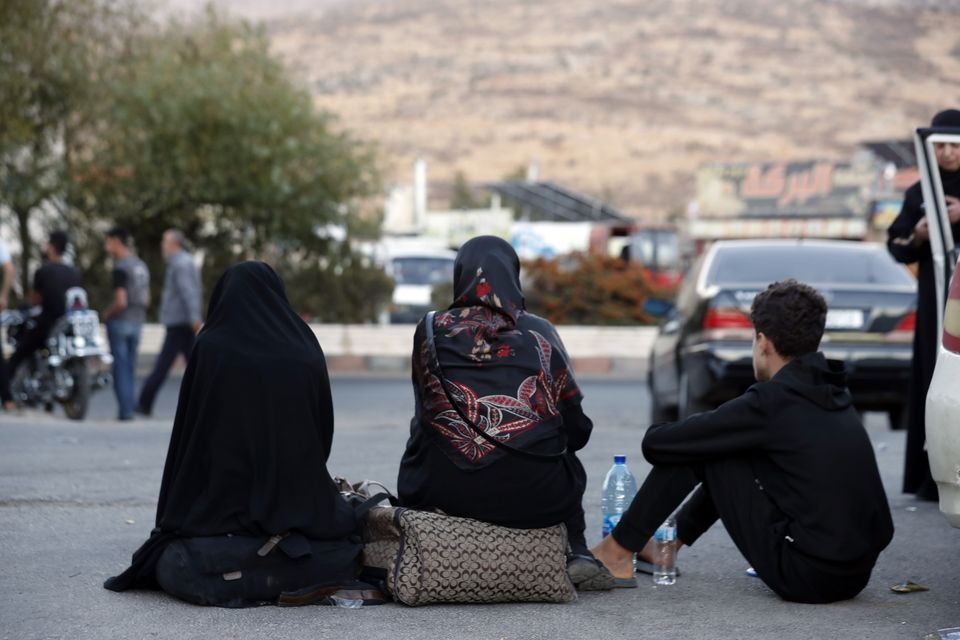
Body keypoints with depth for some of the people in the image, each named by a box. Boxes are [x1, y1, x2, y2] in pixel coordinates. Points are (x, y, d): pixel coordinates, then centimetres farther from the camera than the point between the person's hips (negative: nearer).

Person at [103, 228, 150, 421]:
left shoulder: (120, 267, -15)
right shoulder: (141, 266, 12)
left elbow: (120, 301, -20)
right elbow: (146, 299, 16)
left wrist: (107, 315, -4)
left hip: (120, 321, -7)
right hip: (137, 322, 8)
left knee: (120, 367, -3)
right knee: (130, 367, 12)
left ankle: (125, 409, -4)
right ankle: (130, 408, 13)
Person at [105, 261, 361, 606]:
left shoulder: (211, 348, -6)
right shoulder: (306, 350, 1)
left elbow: (189, 436, -3)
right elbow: (324, 434, 9)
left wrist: (172, 524, 8)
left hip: (225, 513, -1)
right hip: (299, 512, 1)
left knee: (170, 568, 23)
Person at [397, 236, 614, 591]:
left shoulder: (431, 330, 5)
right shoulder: (539, 333, 4)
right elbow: (576, 430, 7)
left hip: (442, 491, 0)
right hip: (530, 495, 0)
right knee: (568, 467, 34)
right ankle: (576, 555, 13)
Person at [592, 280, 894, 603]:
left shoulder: (772, 401, -12)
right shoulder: (835, 395, 11)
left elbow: (657, 443, -7)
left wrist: (658, 432, 17)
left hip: (807, 578, -8)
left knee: (696, 449, 2)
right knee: (722, 448, 23)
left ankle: (619, 551, 11)